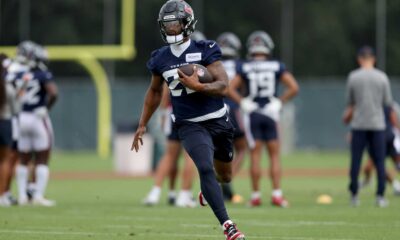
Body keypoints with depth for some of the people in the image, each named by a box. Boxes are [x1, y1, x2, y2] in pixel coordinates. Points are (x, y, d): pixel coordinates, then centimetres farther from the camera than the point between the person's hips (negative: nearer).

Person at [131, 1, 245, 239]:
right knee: (205, 168, -23)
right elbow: (155, 92, 18)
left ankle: (208, 191, 53)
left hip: (218, 121, 0)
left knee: (224, 175, 16)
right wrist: (142, 125, 18)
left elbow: (223, 87, -17)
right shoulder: (160, 59, 0)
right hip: (190, 126, 0)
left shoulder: (205, 50, -10)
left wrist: (197, 86, -33)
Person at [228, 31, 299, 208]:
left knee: (255, 155, 4)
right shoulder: (277, 67, 0)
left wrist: (242, 103, -1)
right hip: (271, 114, 0)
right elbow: (293, 88, -3)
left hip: (252, 114, 0)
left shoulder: (244, 68, -3)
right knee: (274, 155, 5)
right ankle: (277, 194, -1)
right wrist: (280, 102, 3)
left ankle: (256, 195, 5)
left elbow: (230, 89, -9)